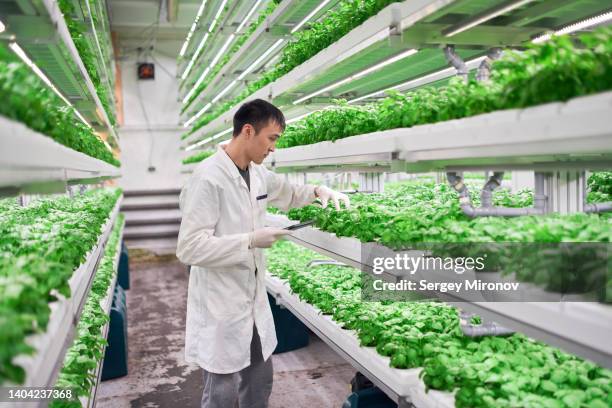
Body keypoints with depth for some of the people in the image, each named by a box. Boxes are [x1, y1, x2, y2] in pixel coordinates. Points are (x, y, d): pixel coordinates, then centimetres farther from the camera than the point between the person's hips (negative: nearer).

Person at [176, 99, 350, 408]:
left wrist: (318, 191, 7)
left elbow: (287, 194, 26)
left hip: (253, 298, 8)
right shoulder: (208, 178, -21)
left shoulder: (259, 174, 5)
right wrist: (250, 240, -24)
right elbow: (189, 247, -23)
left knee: (260, 381, 20)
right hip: (221, 306, -8)